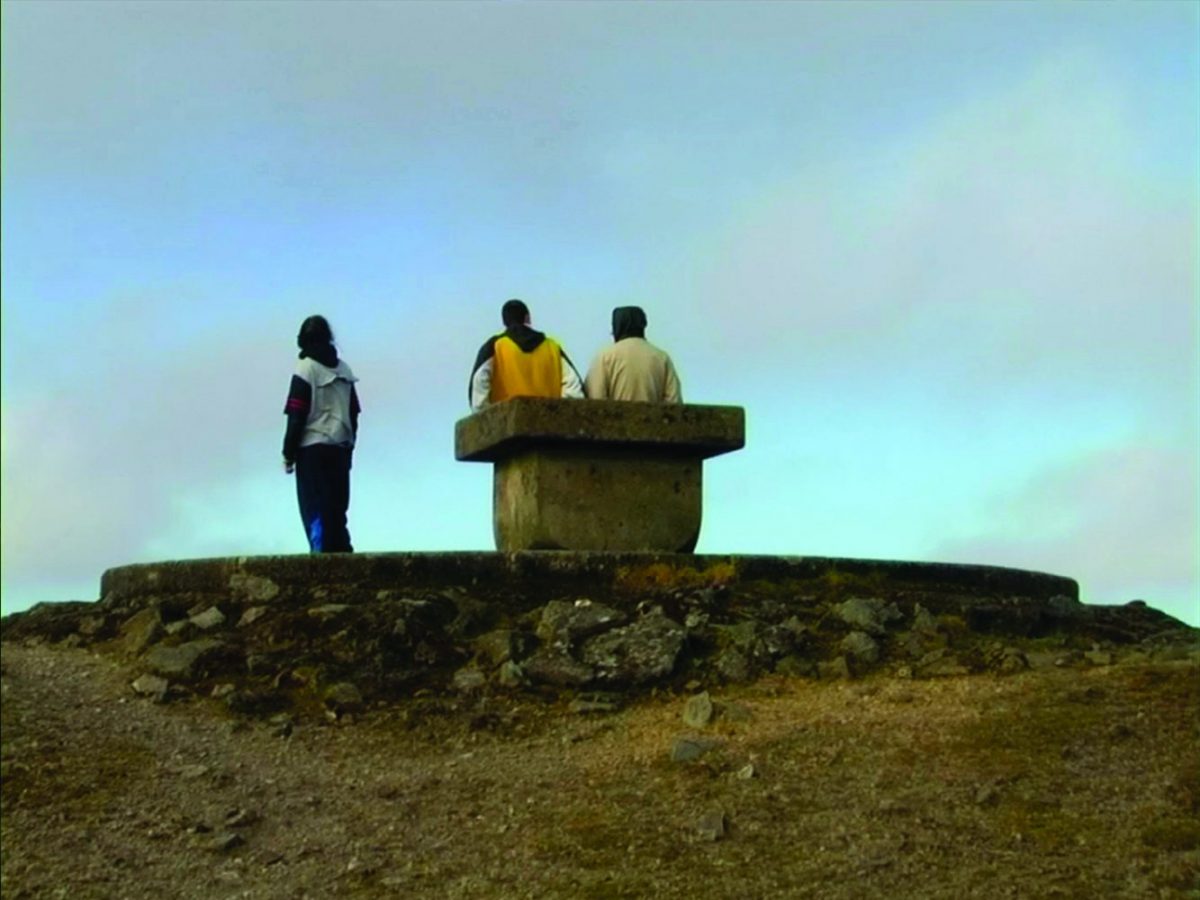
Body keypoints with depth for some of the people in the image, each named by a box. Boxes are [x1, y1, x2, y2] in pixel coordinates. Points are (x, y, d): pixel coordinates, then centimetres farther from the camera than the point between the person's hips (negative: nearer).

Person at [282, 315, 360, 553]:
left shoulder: (305, 368, -7)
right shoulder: (344, 370, 10)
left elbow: (297, 417, -10)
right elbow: (354, 414, 12)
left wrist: (289, 454, -4)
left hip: (312, 449, -5)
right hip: (340, 450, 5)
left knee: (316, 512, -4)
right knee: (337, 511, 10)